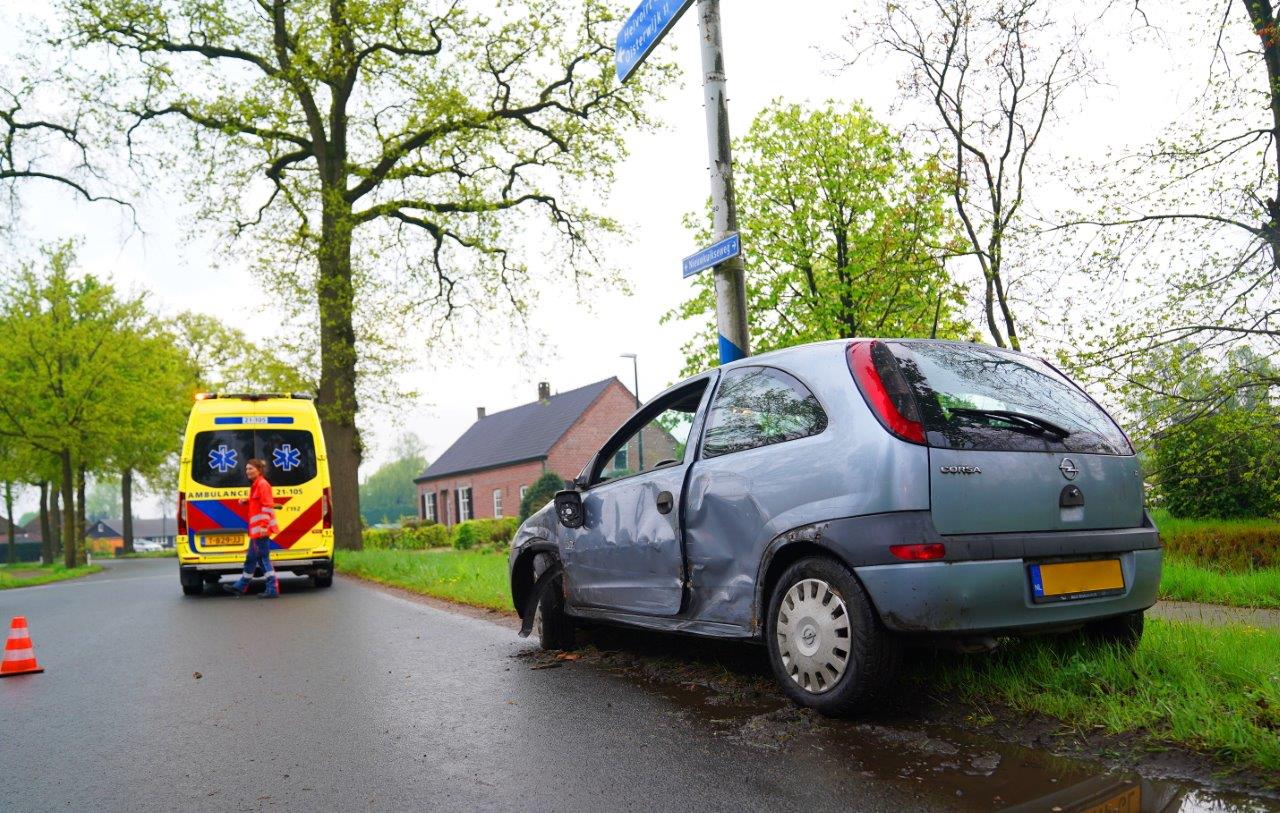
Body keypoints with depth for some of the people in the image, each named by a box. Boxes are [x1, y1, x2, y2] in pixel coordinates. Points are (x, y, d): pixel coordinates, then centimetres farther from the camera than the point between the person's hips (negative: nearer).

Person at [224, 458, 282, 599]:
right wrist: (246, 502, 10)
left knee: (263, 558, -7)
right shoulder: (255, 485, 18)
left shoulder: (262, 484, -12)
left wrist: (264, 526, -25)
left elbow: (268, 506, -20)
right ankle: (240, 587, 29)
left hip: (261, 529, -10)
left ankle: (272, 589, -4)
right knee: (251, 558, 18)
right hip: (256, 529, 10)